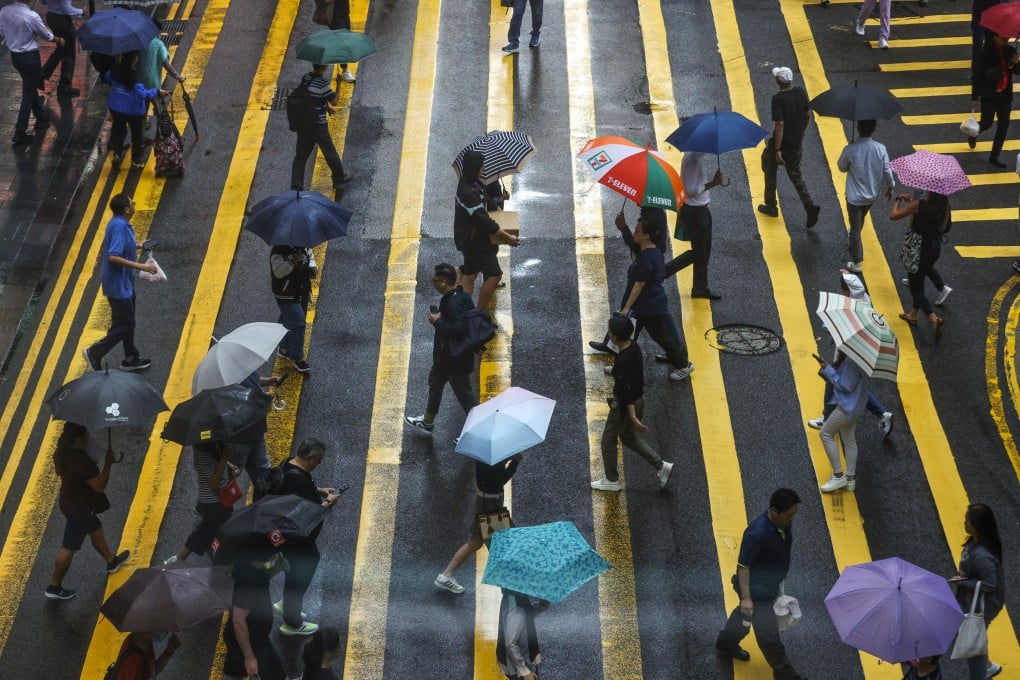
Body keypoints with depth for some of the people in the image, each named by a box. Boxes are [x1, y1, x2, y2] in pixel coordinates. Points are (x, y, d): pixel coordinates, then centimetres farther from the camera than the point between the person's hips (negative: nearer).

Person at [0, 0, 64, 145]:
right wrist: (59, 40, 13)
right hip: (30, 57, -6)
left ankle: (41, 118, 43)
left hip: (14, 56, 6)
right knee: (28, 94, 3)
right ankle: (20, 133, 3)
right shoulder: (32, 16, -25)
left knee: (31, 87, 26)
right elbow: (47, 36, -8)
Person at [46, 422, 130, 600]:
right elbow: (100, 486, -28)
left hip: (69, 501, 9)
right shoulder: (82, 461, -36)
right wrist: (108, 463, -20)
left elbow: (60, 471, 10)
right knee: (69, 547, 7)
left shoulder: (62, 451, -9)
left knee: (96, 530, 30)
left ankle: (111, 561, 52)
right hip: (79, 508, -9)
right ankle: (54, 587, 21)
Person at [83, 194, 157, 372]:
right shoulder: (119, 226, -27)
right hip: (119, 286, -10)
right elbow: (113, 257, -33)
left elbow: (114, 247, 18)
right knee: (123, 326, 0)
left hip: (124, 283, 10)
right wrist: (141, 266, -31)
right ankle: (94, 353, 8)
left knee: (128, 322, 21)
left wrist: (136, 246, 20)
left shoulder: (118, 223, 4)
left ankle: (131, 358, 34)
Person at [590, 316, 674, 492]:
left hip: (625, 405, -9)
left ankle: (611, 480, 28)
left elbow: (627, 390, -28)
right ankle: (661, 466, 20)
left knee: (608, 441, 13)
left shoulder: (622, 360, -31)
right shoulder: (634, 347, -4)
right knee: (628, 438, 25)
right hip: (639, 399, 9)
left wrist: (633, 418, -25)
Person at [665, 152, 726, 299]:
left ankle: (700, 288, 31)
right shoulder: (694, 158, -27)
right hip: (694, 211, -10)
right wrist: (713, 183, -28)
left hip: (700, 208, 10)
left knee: (704, 250, 18)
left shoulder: (701, 155, 3)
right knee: (698, 252, 3)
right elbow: (691, 190, -28)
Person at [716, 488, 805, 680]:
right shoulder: (757, 534, -35)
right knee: (768, 633, 1)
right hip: (756, 589, -9)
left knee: (745, 615, 30)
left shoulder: (784, 524, -10)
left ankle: (726, 644, 54)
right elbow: (742, 566, -26)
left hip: (770, 584, 9)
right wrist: (746, 598, -25)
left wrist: (780, 577, 22)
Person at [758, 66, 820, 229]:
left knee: (770, 172, 18)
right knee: (795, 174, 18)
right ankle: (810, 206, 2)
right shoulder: (801, 92, -5)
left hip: (781, 143, -6)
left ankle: (771, 207, 29)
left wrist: (777, 150, -22)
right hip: (796, 143, 6)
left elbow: (779, 125, -26)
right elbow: (808, 115, 6)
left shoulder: (778, 99, -24)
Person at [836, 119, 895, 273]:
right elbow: (887, 171, -6)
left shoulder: (850, 149, -24)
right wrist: (890, 187, 11)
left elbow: (841, 167, -6)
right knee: (860, 221, 30)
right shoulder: (881, 149, -16)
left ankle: (857, 262, 5)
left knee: (855, 227, 6)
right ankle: (852, 240, 56)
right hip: (872, 194, 4)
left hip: (855, 196, -4)